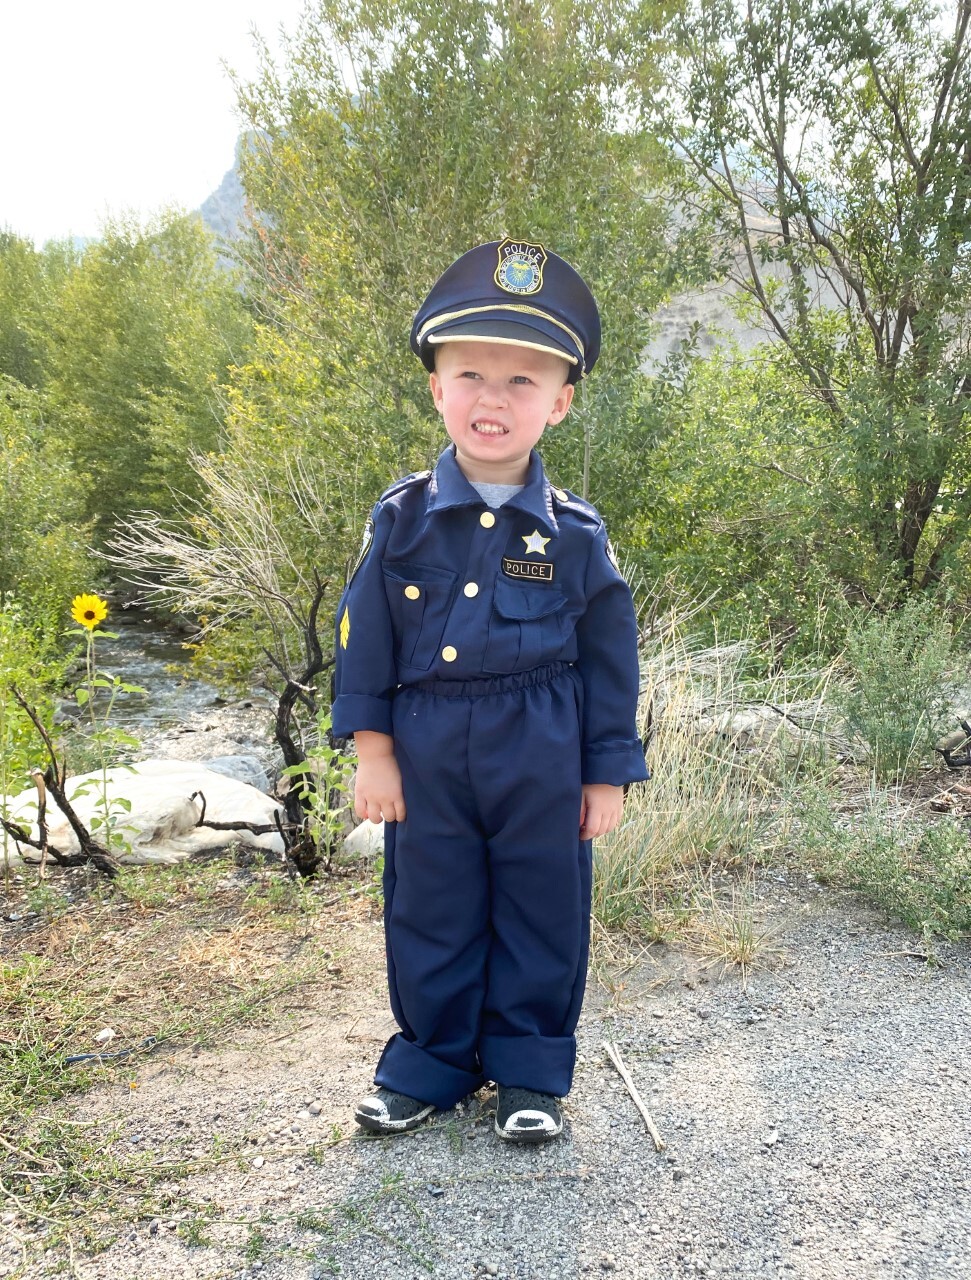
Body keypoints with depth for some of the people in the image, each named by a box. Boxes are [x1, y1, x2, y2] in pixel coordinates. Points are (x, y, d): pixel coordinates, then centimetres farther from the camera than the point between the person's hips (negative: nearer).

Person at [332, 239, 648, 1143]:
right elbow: (365, 635, 1)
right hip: (427, 755, 1)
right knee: (430, 913, 13)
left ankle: (529, 1071, 31)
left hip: (542, 761, -1)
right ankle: (430, 1061, 33)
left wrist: (607, 774, 2)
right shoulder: (402, 518, -4)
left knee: (540, 914, 11)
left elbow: (609, 662, 2)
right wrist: (372, 749, -2)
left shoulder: (576, 535, -5)